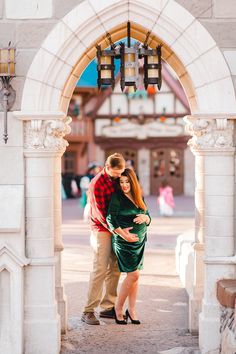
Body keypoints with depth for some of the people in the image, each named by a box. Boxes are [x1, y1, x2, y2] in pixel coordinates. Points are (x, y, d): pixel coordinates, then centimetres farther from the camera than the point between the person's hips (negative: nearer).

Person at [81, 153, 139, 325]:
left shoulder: (117, 178, 6)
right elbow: (101, 214, -18)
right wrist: (120, 231, -23)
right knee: (100, 269, -11)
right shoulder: (97, 184, -17)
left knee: (115, 268, 6)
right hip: (102, 229, -7)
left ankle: (108, 307, 13)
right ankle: (88, 311, -9)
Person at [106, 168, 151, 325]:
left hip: (140, 240, 6)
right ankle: (118, 308, 5)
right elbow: (110, 218, -16)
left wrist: (145, 217, -11)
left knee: (134, 276, 6)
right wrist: (122, 233, -29)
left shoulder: (139, 197, 10)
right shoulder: (117, 197, -8)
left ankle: (132, 310, 15)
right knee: (133, 274, -11)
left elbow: (148, 219, 13)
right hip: (123, 242, -6)